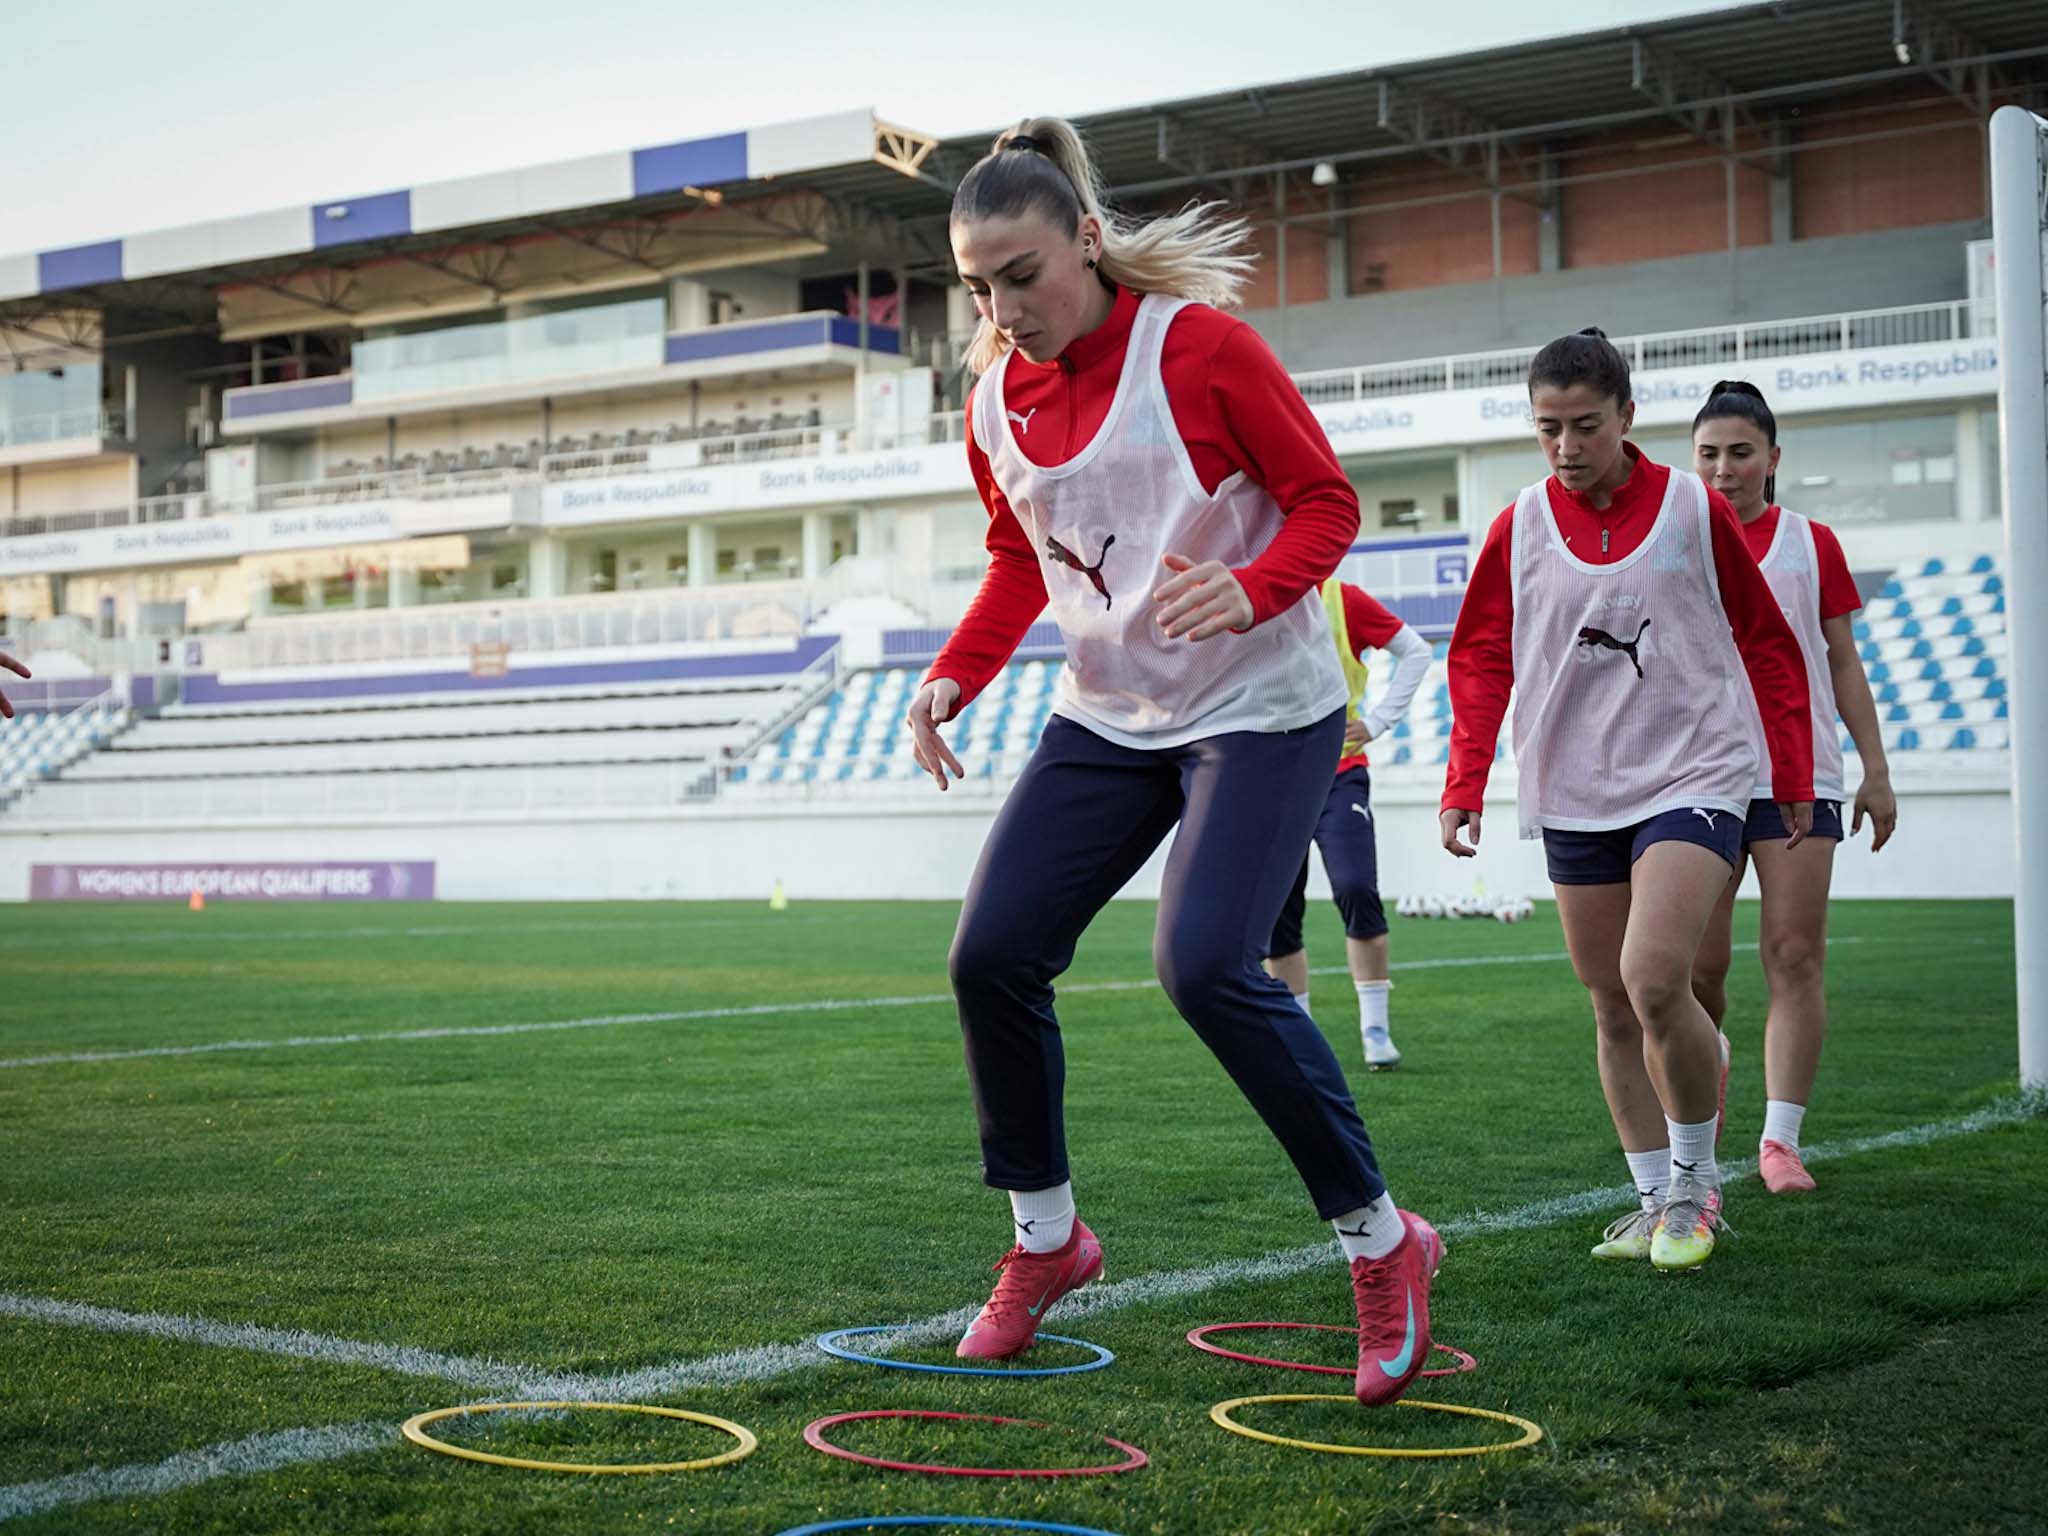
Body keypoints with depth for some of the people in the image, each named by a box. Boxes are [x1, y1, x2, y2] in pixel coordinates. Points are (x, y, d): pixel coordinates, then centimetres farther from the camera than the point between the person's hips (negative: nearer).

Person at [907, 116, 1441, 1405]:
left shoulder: (1197, 343, -15)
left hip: (1260, 710, -6)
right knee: (991, 958, -3)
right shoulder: (997, 396, 3)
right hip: (1106, 718, 6)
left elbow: (1327, 501, -11)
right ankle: (1046, 1239, 17)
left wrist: (1251, 590, -31)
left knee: (1207, 966, -22)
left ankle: (1382, 1242, -4)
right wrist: (958, 674, 2)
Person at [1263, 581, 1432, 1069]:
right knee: (1275, 911, 2)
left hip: (1339, 775, -3)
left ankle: (1375, 1029, -7)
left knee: (1357, 891, -18)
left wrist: (1378, 721, -2)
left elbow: (1415, 650, 5)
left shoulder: (1343, 600, -3)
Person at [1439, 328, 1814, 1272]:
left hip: (1693, 777, -3)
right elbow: (1480, 663, 7)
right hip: (1572, 794, 4)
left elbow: (1767, 645, 5)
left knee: (1653, 981, -20)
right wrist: (1462, 788, -3)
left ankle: (1695, 1176, 2)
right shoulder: (1518, 530, 2)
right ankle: (1657, 1199, 21)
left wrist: (1794, 780, 7)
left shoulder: (1694, 510, -2)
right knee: (1613, 1009, 8)